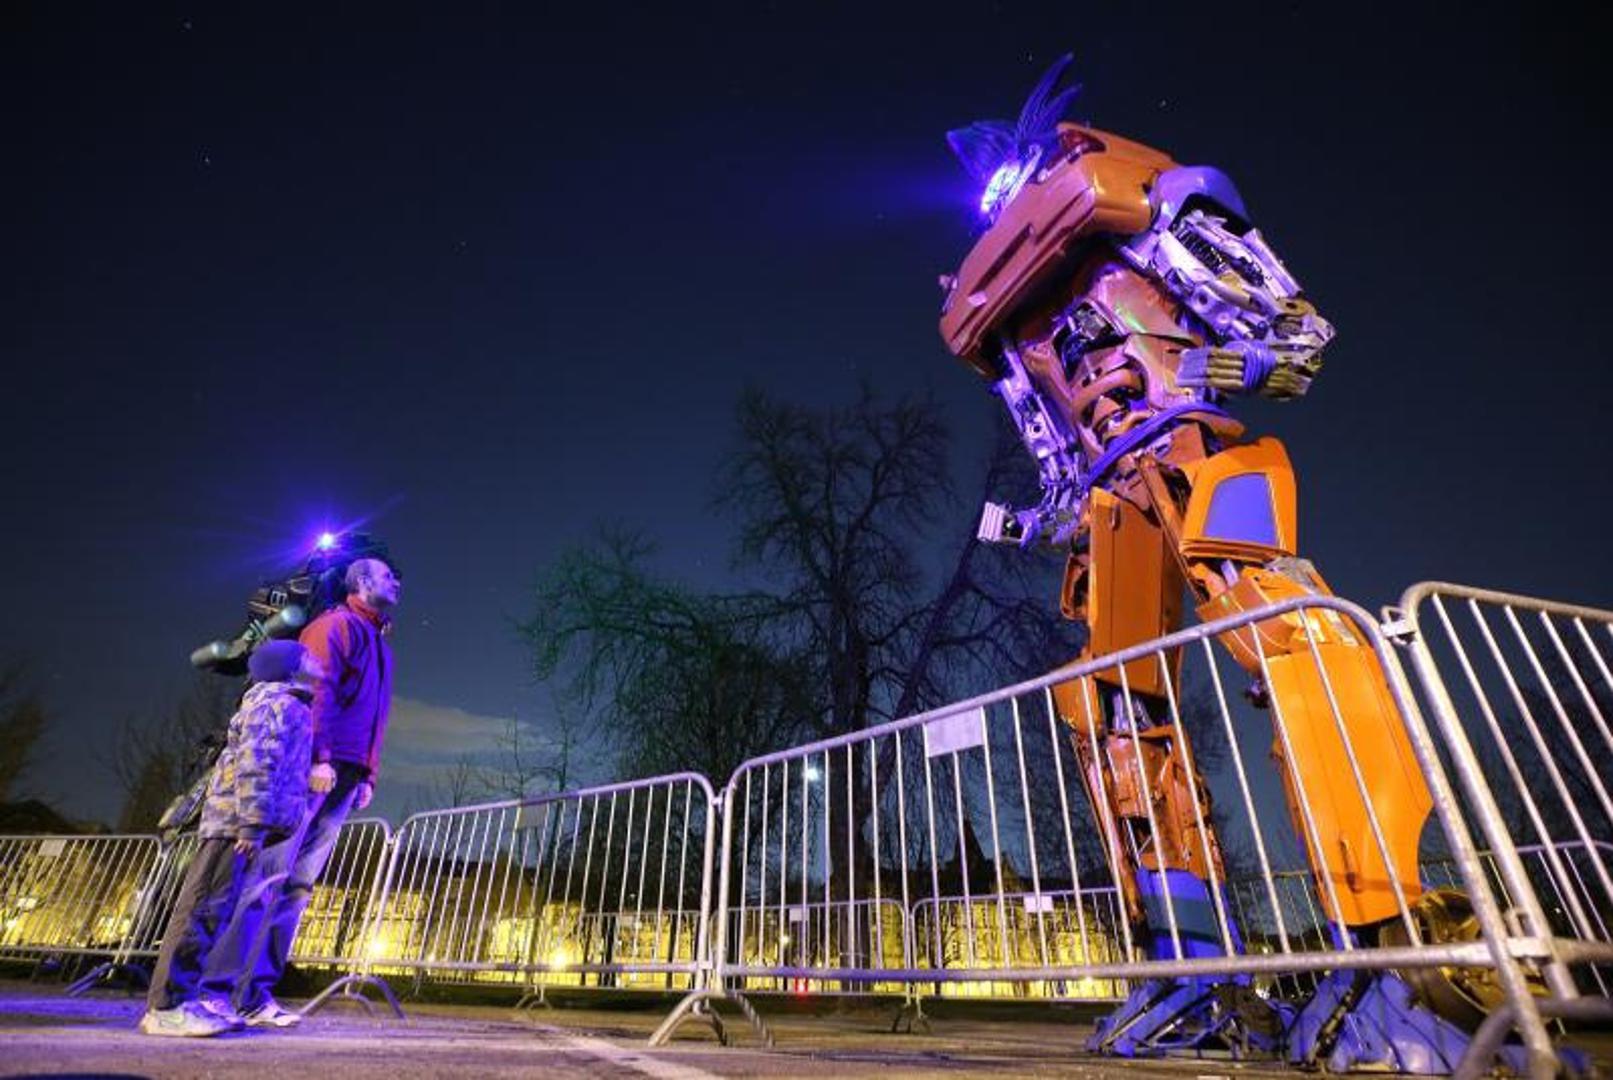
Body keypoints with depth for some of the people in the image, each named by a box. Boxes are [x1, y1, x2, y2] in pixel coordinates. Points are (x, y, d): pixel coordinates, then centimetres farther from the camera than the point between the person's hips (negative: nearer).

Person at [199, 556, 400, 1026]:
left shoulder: (378, 644, 25)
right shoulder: (337, 625, 0)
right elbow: (317, 688, -13)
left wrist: (368, 776, 15)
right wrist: (319, 756, -21)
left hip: (343, 777, 8)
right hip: (314, 768, -8)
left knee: (299, 883, 6)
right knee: (270, 873, -9)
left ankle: (256, 992, 10)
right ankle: (221, 988, -3)